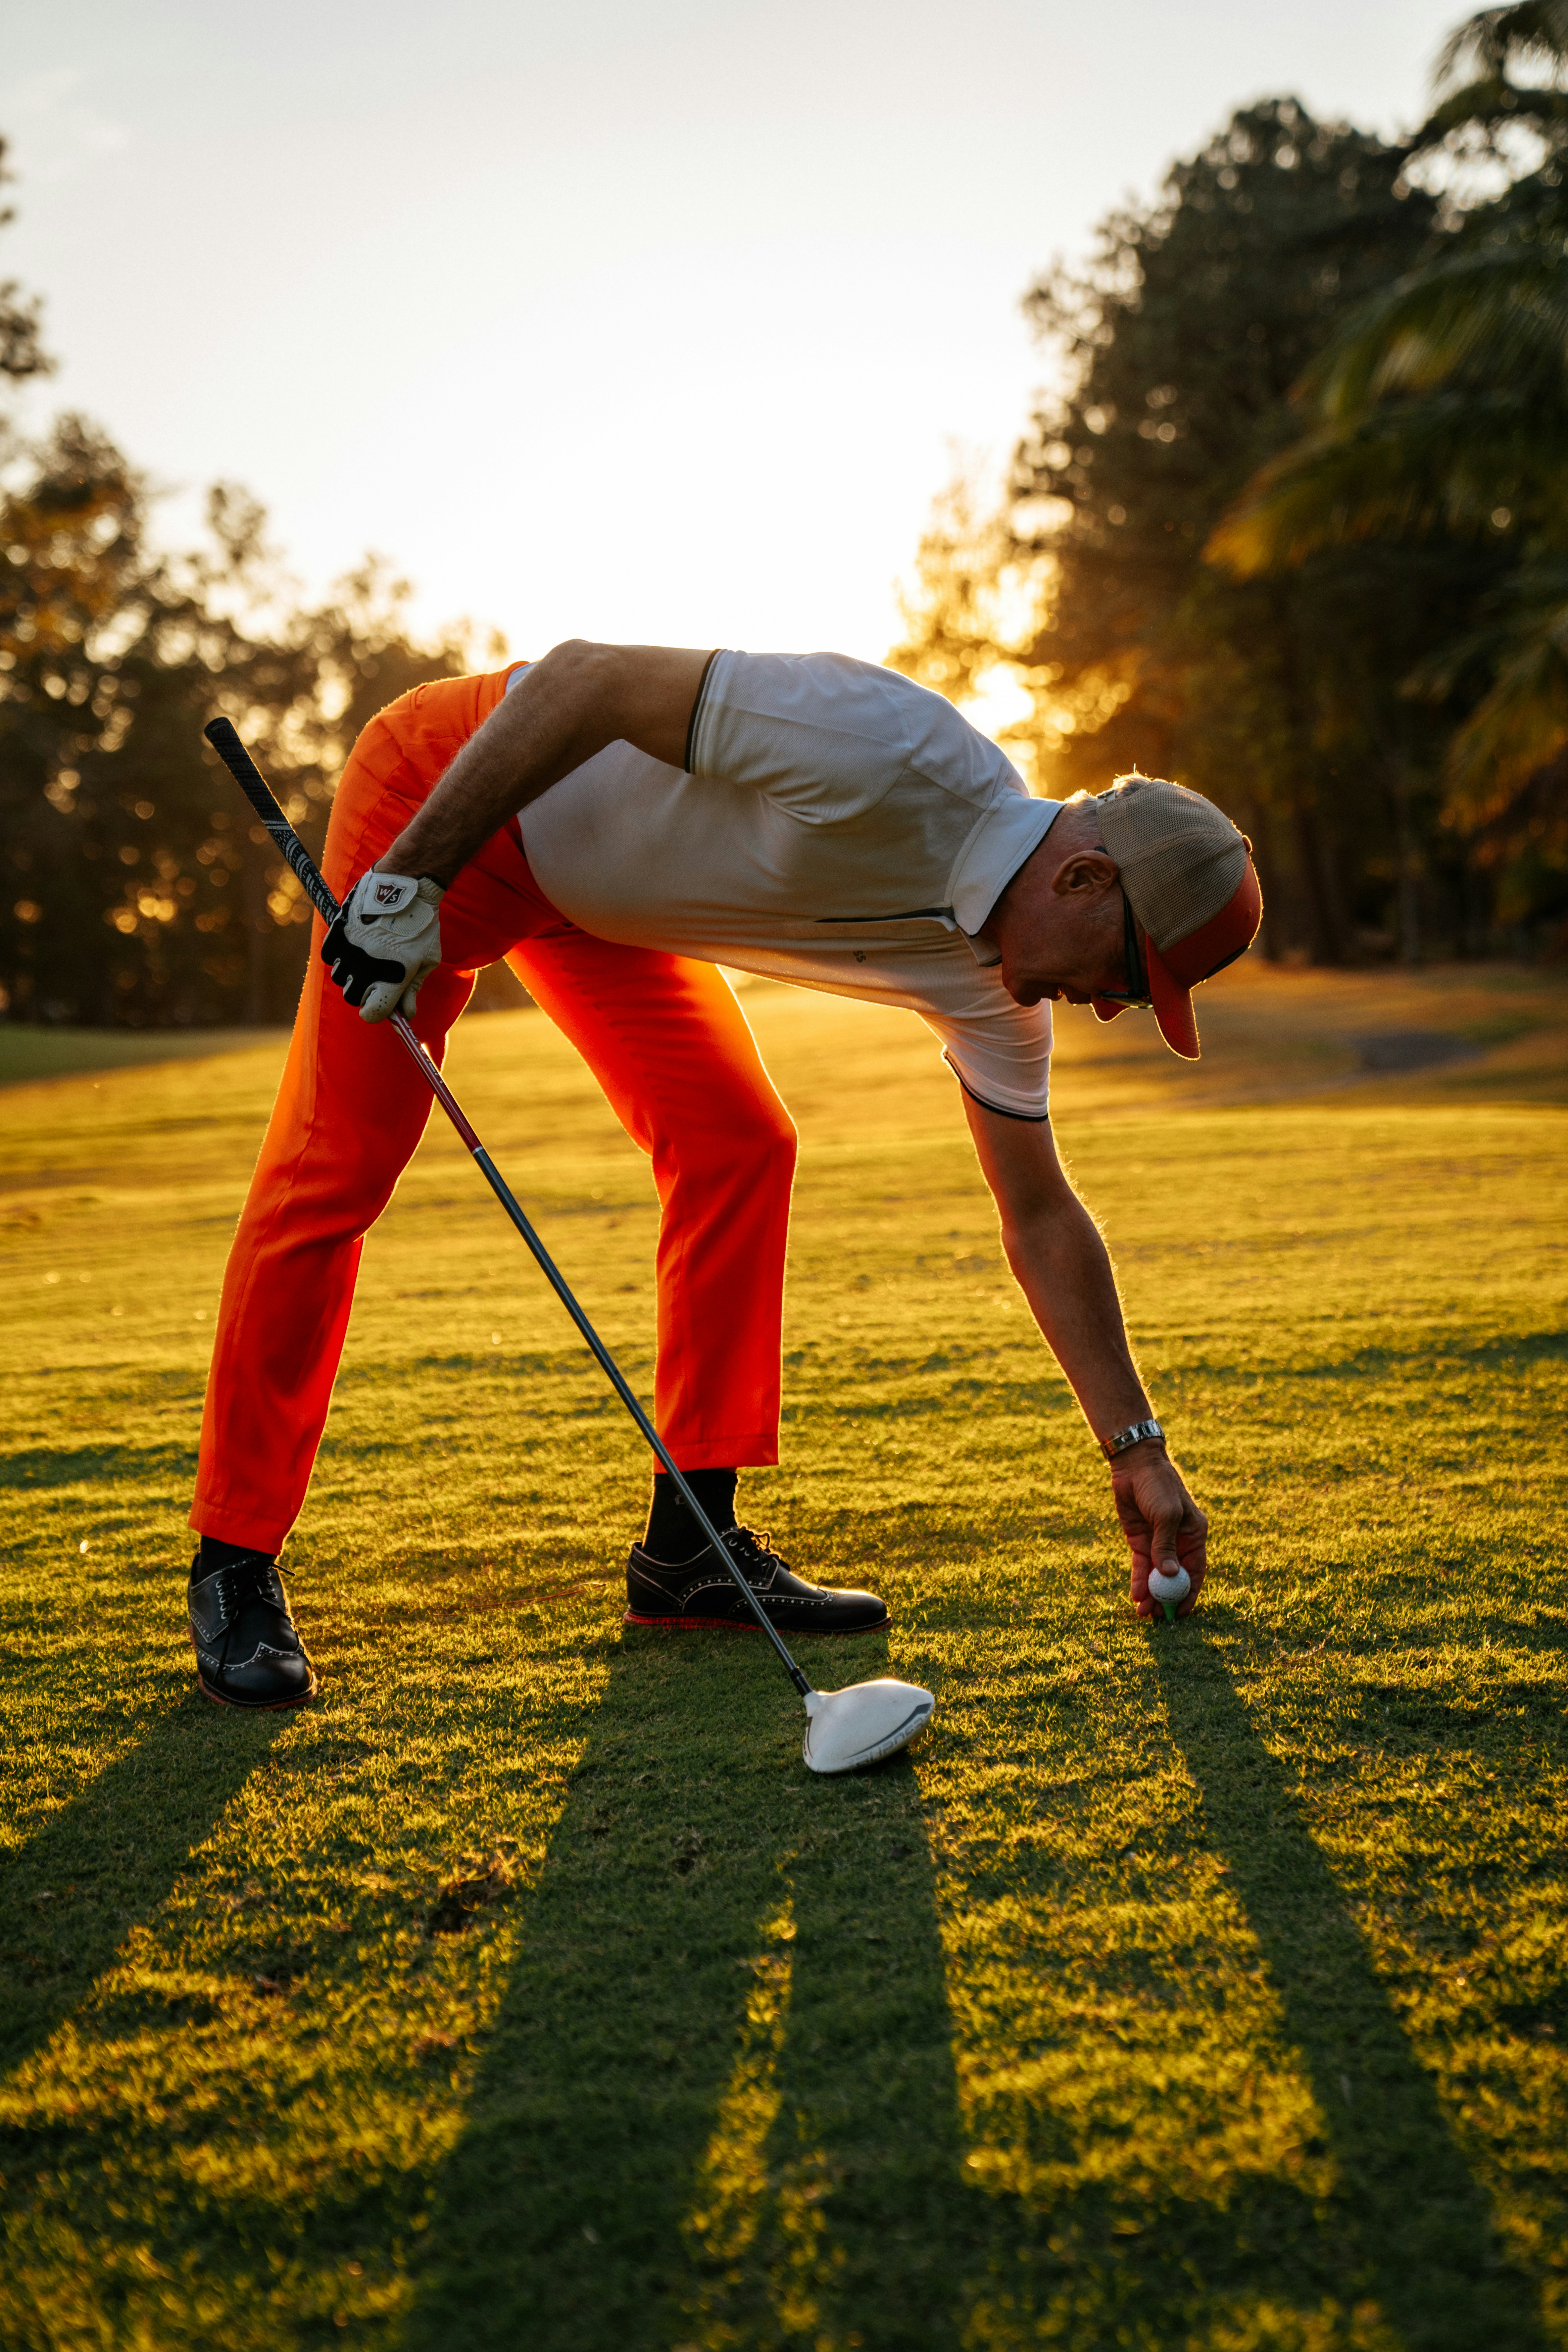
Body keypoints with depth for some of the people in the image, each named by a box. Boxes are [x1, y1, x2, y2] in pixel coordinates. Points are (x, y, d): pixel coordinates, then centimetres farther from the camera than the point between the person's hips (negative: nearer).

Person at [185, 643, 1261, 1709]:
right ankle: (235, 1562, 2)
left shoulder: (984, 979, -7)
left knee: (739, 1145, -4)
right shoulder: (895, 755, -33)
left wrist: (1138, 1450, 5)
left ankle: (690, 1547, 4)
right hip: (450, 789, -7)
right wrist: (410, 880, -30)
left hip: (594, 885, 7)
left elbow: (1043, 1223, 2)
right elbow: (586, 676, -30)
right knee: (333, 1176, -9)